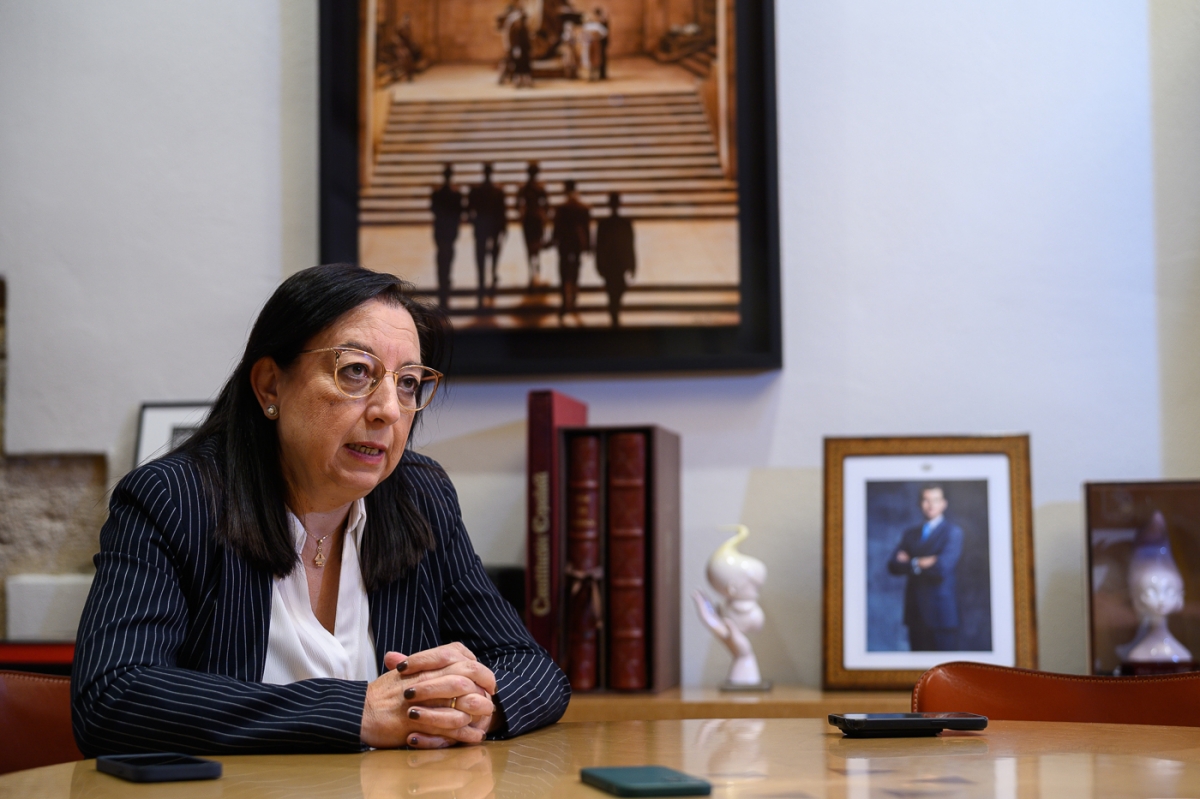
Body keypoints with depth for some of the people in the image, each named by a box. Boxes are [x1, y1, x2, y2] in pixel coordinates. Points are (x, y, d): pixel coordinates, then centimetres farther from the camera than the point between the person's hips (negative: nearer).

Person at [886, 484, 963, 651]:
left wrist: (910, 563, -3)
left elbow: (943, 566, -14)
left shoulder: (953, 532, 0)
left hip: (940, 611, -5)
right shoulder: (910, 534, 16)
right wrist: (920, 563, -10)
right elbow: (893, 565, 5)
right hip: (915, 612, 5)